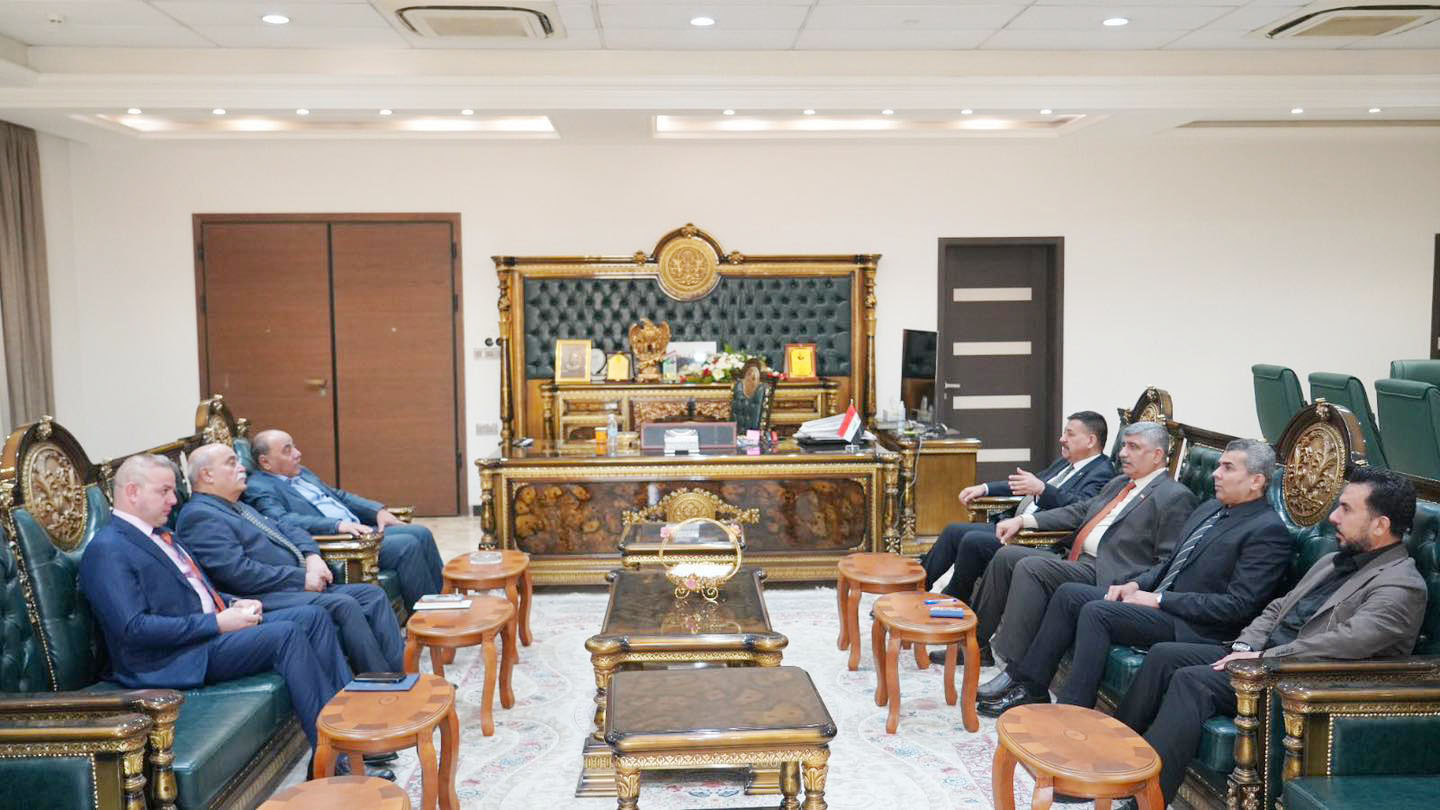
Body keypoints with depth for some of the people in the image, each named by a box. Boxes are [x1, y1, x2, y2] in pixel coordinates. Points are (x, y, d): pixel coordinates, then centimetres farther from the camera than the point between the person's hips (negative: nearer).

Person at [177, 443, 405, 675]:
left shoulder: (239, 507, 24)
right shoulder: (200, 516, -8)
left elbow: (288, 531, 26)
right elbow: (238, 573, -19)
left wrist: (312, 556, 3)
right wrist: (301, 578, -15)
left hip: (303, 586, 10)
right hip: (265, 599, -10)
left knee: (373, 595, -5)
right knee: (344, 605, -27)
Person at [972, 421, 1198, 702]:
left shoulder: (1176, 497, -5)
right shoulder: (1119, 483, 23)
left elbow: (1168, 563, -11)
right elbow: (1079, 511, 24)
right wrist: (1023, 520, 15)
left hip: (1107, 577, -9)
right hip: (1076, 563, 9)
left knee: (1030, 567, -26)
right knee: (1006, 557, -2)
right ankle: (973, 639, 8)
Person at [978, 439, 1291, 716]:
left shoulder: (1269, 531, -11)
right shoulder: (1210, 508, 17)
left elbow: (1239, 605, -19)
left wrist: (1159, 599, -17)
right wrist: (1137, 584, 3)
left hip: (1193, 626, -9)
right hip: (1159, 599, 9)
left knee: (1096, 612, -26)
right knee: (1069, 594, -2)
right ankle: (1031, 687, 1)